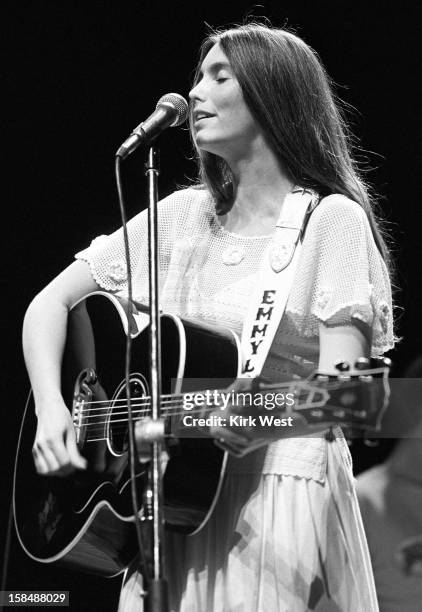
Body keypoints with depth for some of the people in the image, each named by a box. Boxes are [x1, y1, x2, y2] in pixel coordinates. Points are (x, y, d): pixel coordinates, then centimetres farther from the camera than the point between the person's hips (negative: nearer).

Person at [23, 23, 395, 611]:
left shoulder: (331, 220, -3)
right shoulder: (182, 216, 12)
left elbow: (337, 384, -14)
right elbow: (50, 303, 12)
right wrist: (51, 408, -5)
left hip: (278, 492, -4)